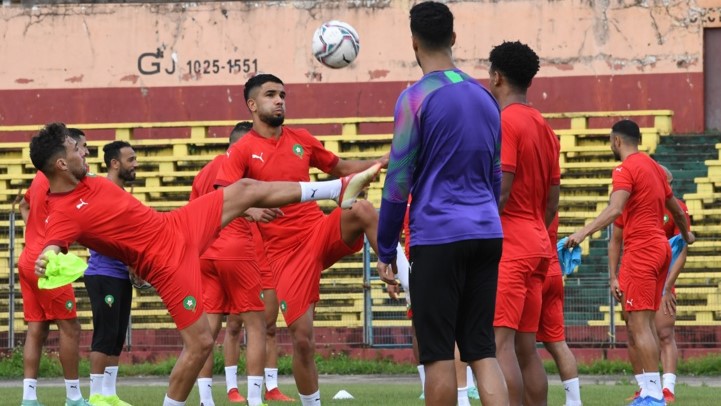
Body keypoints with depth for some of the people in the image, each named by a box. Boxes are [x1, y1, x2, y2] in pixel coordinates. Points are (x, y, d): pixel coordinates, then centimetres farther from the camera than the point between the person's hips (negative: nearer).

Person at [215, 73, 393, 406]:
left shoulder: (301, 140, 10)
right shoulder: (242, 150, -3)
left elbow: (339, 168, 23)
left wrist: (380, 163, 6)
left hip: (320, 231, 3)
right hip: (285, 252, -3)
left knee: (361, 210, -29)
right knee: (302, 337, -6)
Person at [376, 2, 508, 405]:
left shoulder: (417, 98, -6)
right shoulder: (485, 97, 13)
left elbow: (399, 179, -6)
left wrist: (386, 251, -1)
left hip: (438, 238, -6)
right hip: (486, 235, 6)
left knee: (439, 354, -1)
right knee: (482, 349, 6)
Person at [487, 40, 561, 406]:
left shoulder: (503, 122, -10)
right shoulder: (543, 128, 17)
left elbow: (499, 192, -18)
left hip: (506, 248, -9)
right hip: (536, 247, 9)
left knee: (498, 343, -13)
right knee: (526, 347, 10)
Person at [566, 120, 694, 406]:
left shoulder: (626, 169, -9)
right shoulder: (654, 167, 18)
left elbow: (614, 210, -25)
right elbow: (676, 209, 30)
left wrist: (584, 232, -34)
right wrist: (686, 235, 49)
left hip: (641, 251, -9)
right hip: (660, 247, 9)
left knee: (639, 323, -12)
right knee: (637, 323, 12)